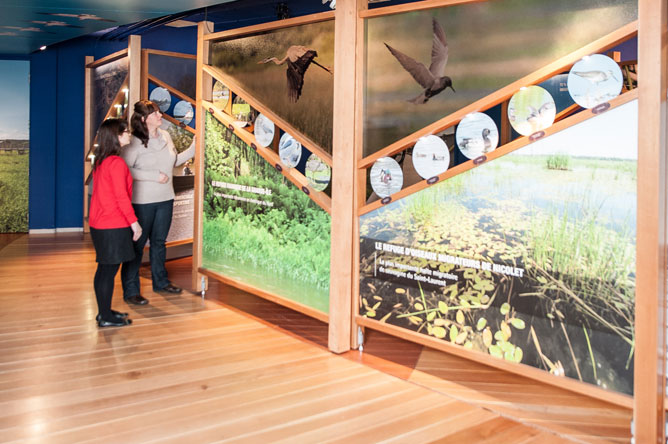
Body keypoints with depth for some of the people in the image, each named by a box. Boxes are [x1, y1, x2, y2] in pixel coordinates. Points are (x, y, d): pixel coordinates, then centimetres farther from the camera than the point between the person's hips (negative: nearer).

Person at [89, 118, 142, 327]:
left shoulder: (100, 161, 11)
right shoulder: (117, 163, -17)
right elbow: (122, 197, -18)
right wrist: (134, 222, -12)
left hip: (98, 223, 9)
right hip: (114, 225, -9)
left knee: (104, 269, 15)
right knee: (110, 270, -1)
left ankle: (104, 311, 25)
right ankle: (106, 317, 7)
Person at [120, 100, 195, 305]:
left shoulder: (165, 136, 6)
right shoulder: (134, 141, -15)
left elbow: (175, 161, 19)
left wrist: (193, 148, 10)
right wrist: (154, 175, -21)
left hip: (165, 199, 7)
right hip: (142, 201, -7)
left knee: (159, 242, 19)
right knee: (137, 245, 1)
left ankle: (160, 282, 34)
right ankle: (130, 291, 10)